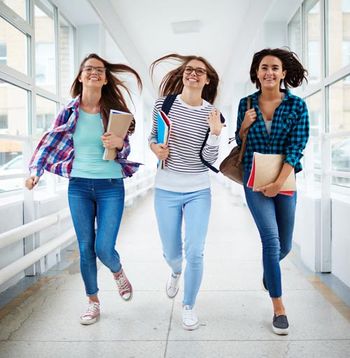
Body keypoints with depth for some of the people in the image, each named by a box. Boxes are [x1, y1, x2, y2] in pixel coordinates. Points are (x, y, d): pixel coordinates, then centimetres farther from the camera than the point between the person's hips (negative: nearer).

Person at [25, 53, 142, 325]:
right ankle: (93, 302, 26)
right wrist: (35, 171, -9)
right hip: (79, 186, 2)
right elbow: (50, 143, 4)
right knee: (85, 248, 7)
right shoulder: (69, 111, 2)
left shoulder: (114, 111, 1)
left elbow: (126, 150, 5)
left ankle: (119, 273, 31)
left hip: (111, 185, -1)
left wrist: (119, 143, -18)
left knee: (104, 248, -6)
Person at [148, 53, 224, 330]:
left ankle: (189, 306, 22)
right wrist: (155, 147, -9)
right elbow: (153, 136, 12)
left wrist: (216, 133, -23)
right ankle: (176, 271, 52)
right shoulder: (164, 103, -3)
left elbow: (210, 159, -7)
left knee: (195, 253, -5)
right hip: (166, 190, 1)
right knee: (171, 252, 12)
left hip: (198, 191, -1)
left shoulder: (212, 114, -4)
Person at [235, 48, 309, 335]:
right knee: (272, 240, -10)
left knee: (284, 245, 12)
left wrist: (278, 182, -16)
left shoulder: (297, 105, -2)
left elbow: (297, 146, -8)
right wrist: (245, 125, -11)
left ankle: (268, 271, 48)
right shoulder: (246, 104, 2)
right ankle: (279, 308, 4)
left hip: (285, 181, 1)